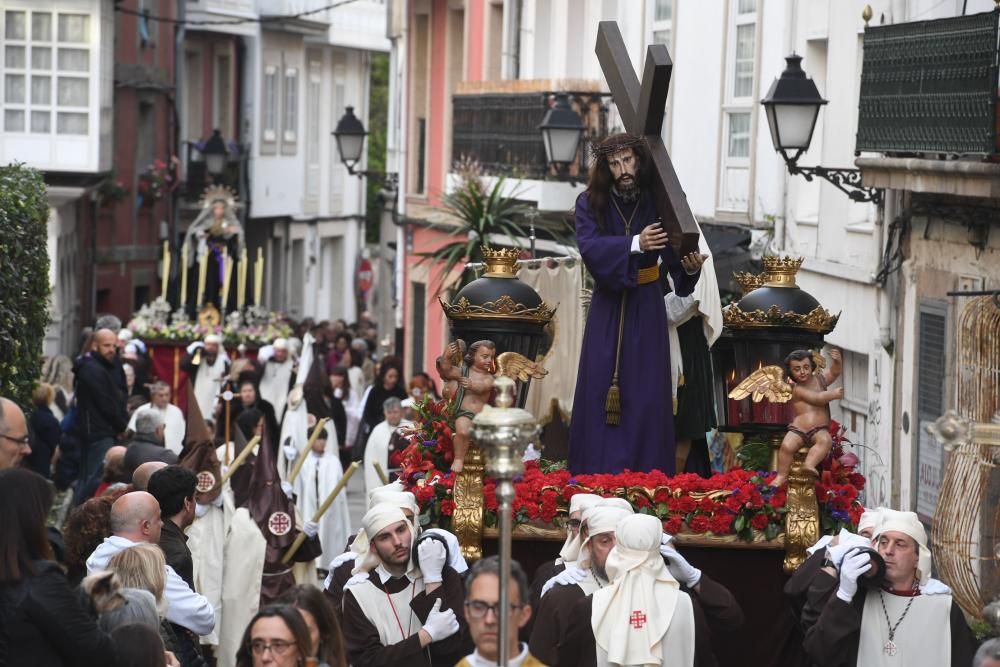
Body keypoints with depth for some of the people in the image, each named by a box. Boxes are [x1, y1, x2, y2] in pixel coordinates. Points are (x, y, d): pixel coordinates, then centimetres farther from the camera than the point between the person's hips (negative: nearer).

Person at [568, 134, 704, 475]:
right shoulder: (590, 203, -6)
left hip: (647, 308, 0)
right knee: (600, 391, 0)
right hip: (607, 306, 0)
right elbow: (590, 246, -23)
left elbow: (675, 259, -12)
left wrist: (690, 266, -36)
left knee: (646, 392, -1)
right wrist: (636, 244, -36)